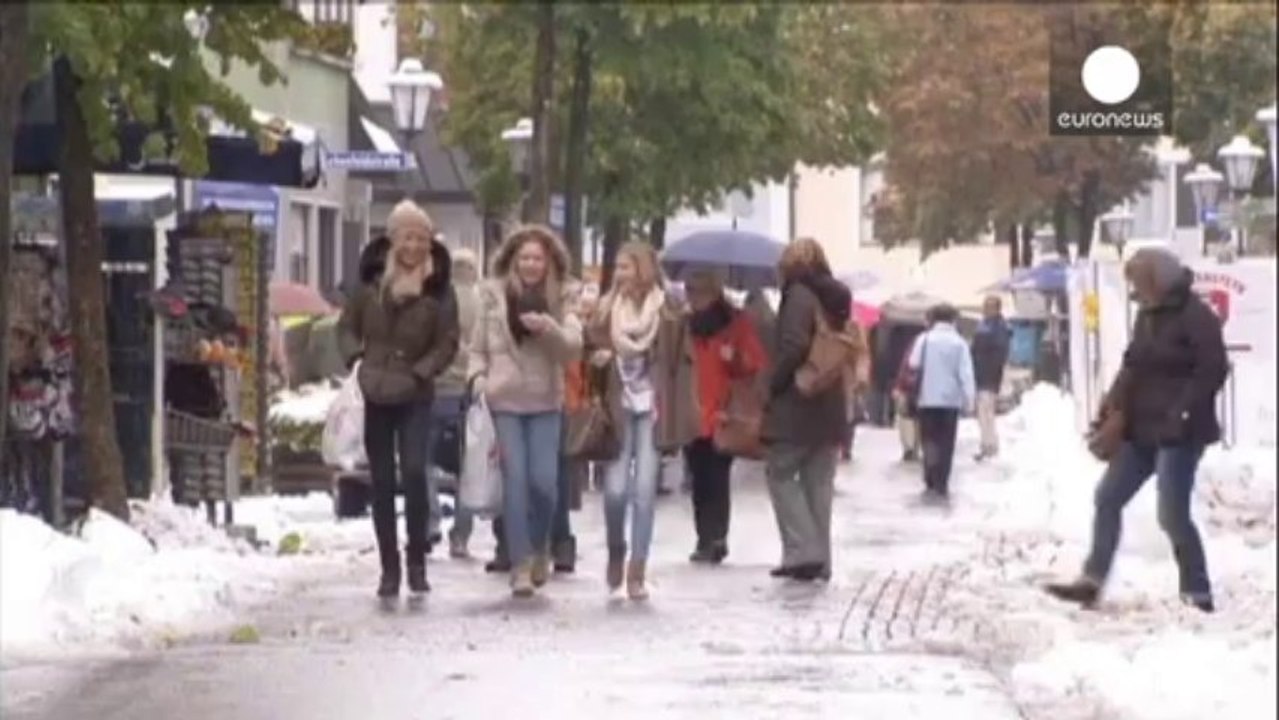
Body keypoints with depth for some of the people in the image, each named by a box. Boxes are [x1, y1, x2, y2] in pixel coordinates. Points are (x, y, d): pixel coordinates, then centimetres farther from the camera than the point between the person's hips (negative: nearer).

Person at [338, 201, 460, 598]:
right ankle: (389, 567, 14)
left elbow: (447, 344, -4)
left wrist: (419, 373, -13)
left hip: (415, 398, -2)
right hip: (376, 397, 2)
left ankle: (416, 563, -5)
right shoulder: (372, 282, 0)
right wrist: (355, 356, -6)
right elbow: (347, 326, 10)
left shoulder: (437, 289, -5)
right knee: (382, 483, 6)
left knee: (414, 472, -17)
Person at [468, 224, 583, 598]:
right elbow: (478, 348, 10)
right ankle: (521, 564, -3)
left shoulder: (560, 298, 4)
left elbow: (573, 348, -6)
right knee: (515, 479, -7)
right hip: (504, 401, -1)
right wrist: (479, 380, -7)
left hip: (545, 402, 1)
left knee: (544, 481, -6)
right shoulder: (494, 295, 4)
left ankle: (540, 548, 21)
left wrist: (549, 328, -24)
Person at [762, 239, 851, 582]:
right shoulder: (835, 298, 13)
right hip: (830, 405, 8)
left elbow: (793, 347, -21)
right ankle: (819, 559, 10)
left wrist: (773, 385, -11)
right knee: (819, 482, 11)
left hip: (797, 404, -8)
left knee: (780, 473, 2)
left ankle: (802, 551, -10)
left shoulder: (799, 295, -12)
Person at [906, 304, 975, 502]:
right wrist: (969, 399, -4)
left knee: (929, 441, 8)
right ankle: (941, 486, 2)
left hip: (928, 399, 0)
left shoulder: (924, 340, -5)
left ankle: (931, 484, -3)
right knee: (946, 444, 6)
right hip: (951, 399, 0)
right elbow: (966, 374, -7)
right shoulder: (959, 343, -4)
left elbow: (914, 364, -9)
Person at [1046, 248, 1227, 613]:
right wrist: (1112, 410, 6)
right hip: (1142, 429, 9)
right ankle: (1092, 580, 12)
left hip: (1178, 432, -9)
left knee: (1172, 514, -10)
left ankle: (1198, 593, 1)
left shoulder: (1197, 317, -14)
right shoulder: (1148, 315, 13)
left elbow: (1213, 371, -19)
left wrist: (1182, 414, -24)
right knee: (1108, 498, 8)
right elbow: (1133, 367, 18)